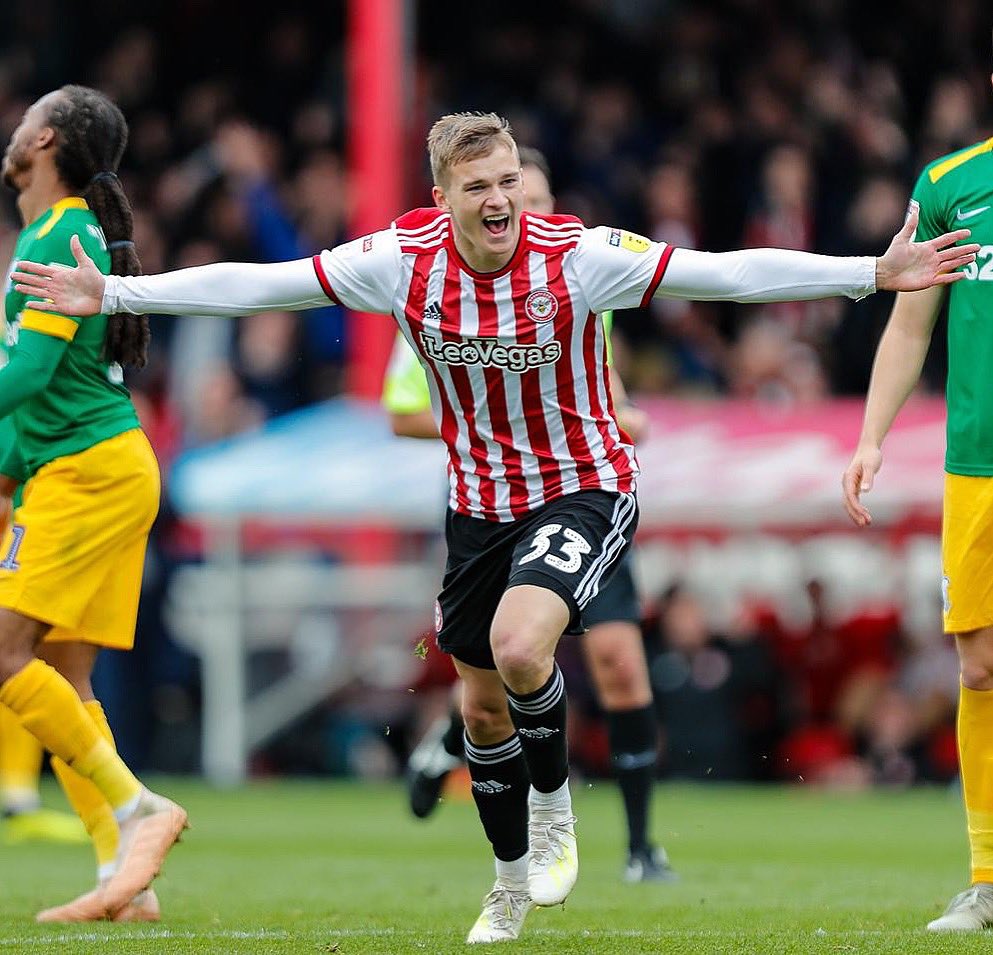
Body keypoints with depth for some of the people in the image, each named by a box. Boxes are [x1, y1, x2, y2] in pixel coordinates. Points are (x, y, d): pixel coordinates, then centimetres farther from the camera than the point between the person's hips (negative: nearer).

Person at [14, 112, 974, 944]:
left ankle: (555, 812, 0)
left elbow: (728, 272, -23)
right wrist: (112, 294, -10)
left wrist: (874, 273, -30)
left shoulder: (579, 256, -21)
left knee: (519, 648, -29)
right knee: (482, 709, 13)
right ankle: (511, 885, 36)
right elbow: (255, 285, -8)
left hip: (582, 489, -4)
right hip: (479, 500, 4)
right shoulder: (403, 259, -13)